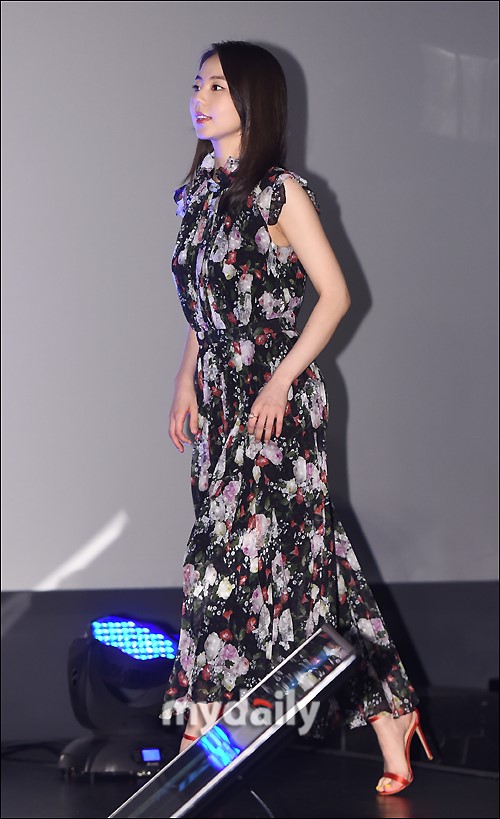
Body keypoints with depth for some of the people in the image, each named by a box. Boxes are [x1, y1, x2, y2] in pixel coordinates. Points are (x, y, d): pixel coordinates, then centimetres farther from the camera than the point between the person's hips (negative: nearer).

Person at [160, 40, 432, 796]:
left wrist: (282, 380, -14)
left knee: (239, 547, -10)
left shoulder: (279, 191, -8)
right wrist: (187, 381, 8)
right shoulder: (201, 189, 12)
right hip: (220, 393, 7)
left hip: (275, 398, -7)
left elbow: (335, 294, -9)